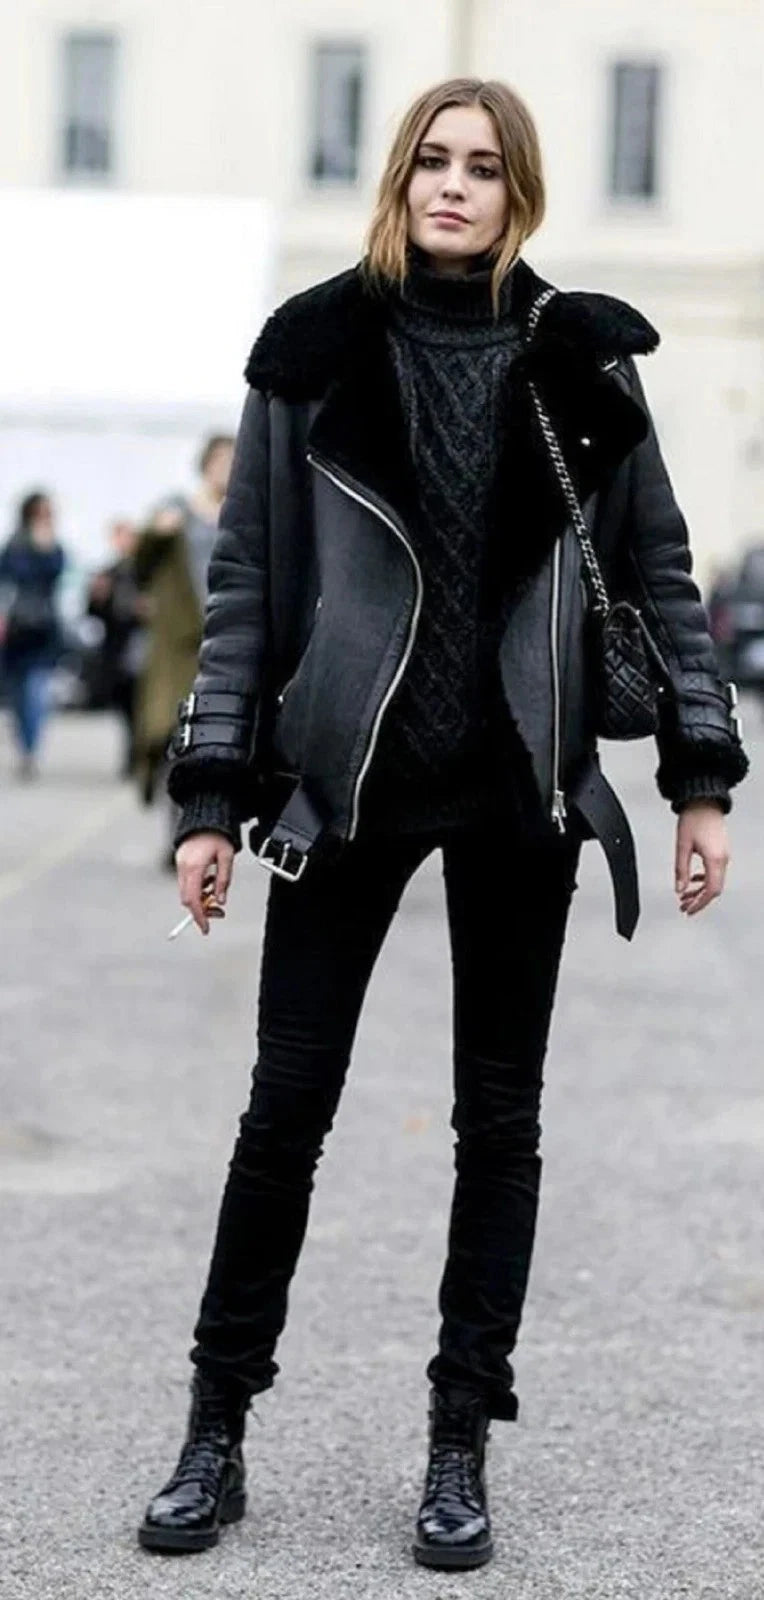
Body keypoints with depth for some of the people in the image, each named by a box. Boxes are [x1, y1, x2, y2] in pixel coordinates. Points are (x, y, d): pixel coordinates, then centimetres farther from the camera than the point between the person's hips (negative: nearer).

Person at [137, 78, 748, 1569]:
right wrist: (212, 796, -1)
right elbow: (247, 582, 3)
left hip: (520, 786, 1)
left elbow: (658, 571, 8)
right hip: (348, 777, -1)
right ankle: (216, 1433, 15)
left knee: (500, 1114, 6)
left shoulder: (580, 360, 3)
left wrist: (699, 779, 3)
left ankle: (462, 1446, 16)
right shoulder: (315, 352, 1)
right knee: (288, 1099, 2)